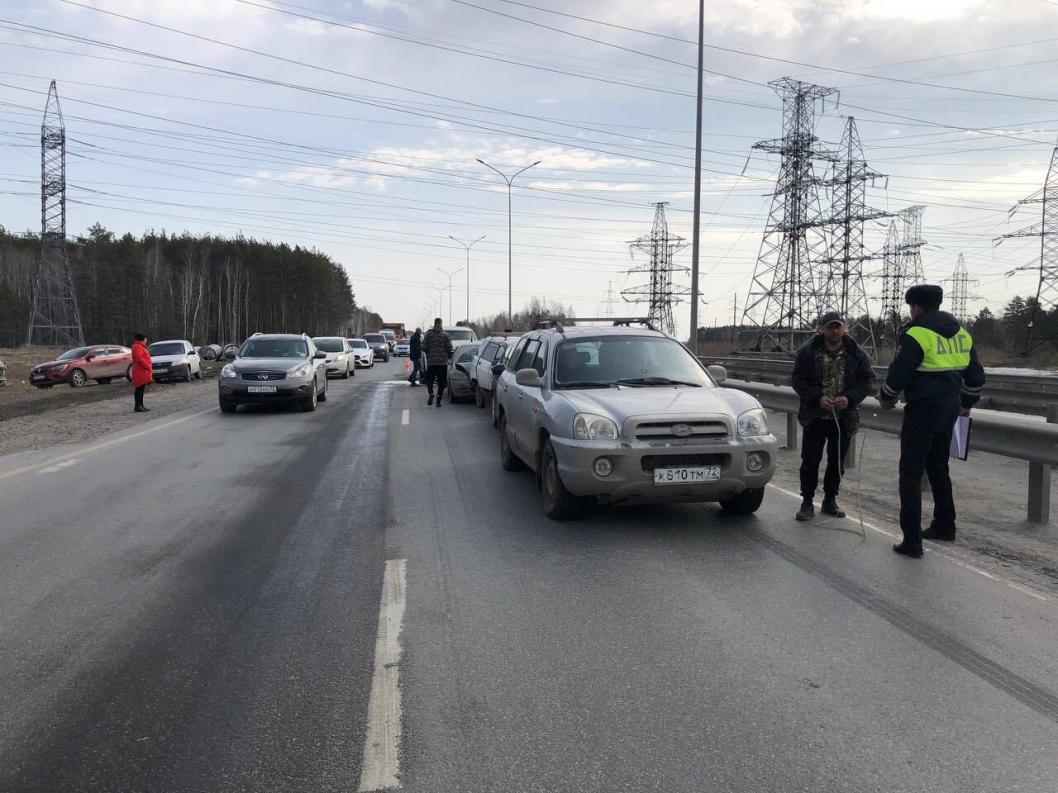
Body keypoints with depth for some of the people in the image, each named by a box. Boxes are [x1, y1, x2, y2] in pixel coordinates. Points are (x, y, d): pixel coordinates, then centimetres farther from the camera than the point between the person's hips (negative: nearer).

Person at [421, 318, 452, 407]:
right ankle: (438, 400, 3)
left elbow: (424, 347, -2)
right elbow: (449, 348, -3)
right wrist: (447, 356, 15)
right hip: (443, 361, 0)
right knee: (441, 381, 6)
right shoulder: (445, 335, -3)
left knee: (429, 379, 12)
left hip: (431, 361, 0)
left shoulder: (428, 334, -2)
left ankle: (431, 393, -12)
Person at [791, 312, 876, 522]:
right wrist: (818, 398, -17)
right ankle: (807, 502, 10)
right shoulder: (808, 352, -4)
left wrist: (849, 398, -17)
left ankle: (830, 501, 25)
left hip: (844, 418, 2)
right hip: (815, 417, -2)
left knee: (837, 462, 11)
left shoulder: (856, 353, 0)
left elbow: (867, 381, 0)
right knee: (810, 461, 0)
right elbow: (798, 380, -4)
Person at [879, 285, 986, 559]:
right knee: (938, 467, 22)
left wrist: (886, 397, 5)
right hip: (949, 409, 8)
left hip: (922, 410, -8)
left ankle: (912, 541, -6)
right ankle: (945, 526, 33)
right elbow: (976, 375, 17)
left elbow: (898, 373, -15)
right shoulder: (961, 333, 11)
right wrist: (967, 402, 32)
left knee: (911, 472, -3)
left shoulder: (917, 333, -13)